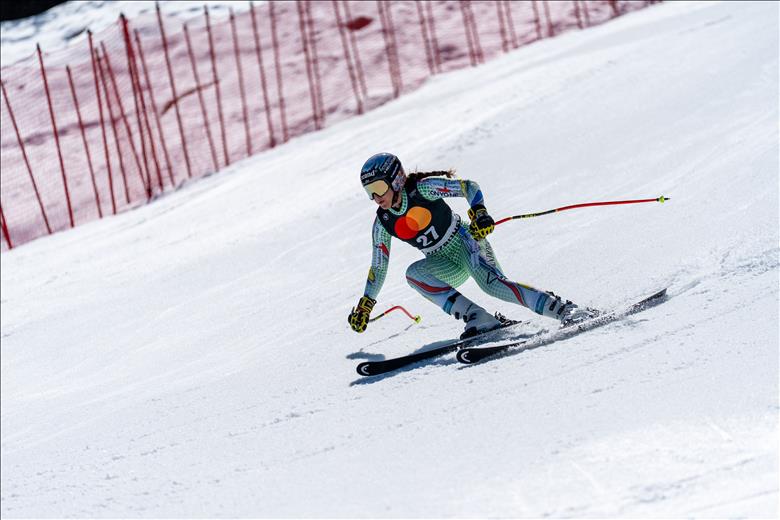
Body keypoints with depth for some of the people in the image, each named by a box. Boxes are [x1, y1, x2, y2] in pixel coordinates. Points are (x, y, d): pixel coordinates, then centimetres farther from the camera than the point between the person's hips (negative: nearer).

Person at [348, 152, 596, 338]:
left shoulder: (422, 189, -16)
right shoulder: (383, 224, -1)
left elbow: (469, 187, -16)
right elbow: (378, 267, 11)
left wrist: (479, 211, -36)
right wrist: (365, 305, 12)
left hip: (465, 240, -5)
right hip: (448, 266, 5)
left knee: (491, 282, -33)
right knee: (413, 273, -25)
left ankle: (566, 310, -39)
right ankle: (477, 318, -33)